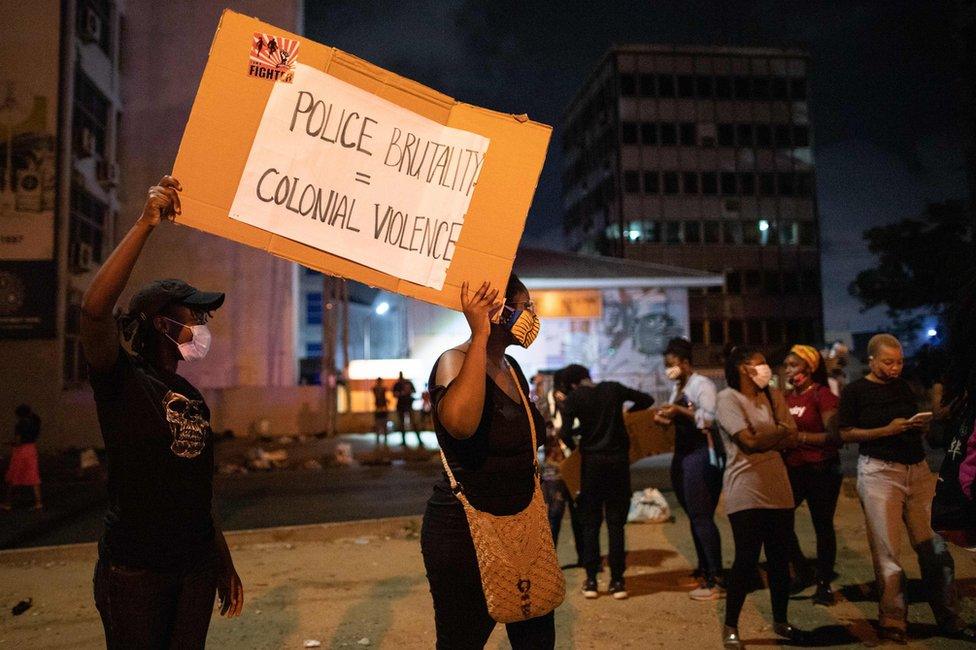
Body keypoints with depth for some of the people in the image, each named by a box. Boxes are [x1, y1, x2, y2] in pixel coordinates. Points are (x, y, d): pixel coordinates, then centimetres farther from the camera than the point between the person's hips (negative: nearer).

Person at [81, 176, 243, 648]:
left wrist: (225, 564, 16)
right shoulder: (121, 381, -10)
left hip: (196, 566, 6)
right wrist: (145, 224, -30)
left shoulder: (191, 397, 10)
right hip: (135, 571, -6)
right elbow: (95, 308, -30)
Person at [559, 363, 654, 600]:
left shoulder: (573, 398, -3)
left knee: (590, 523, 9)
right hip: (619, 460, 2)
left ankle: (591, 581, 9)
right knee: (616, 523, 7)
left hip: (592, 461, -2)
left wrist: (581, 430, 10)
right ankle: (617, 581, 8)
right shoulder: (614, 389, 5)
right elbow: (647, 400, 13)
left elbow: (566, 433, -11)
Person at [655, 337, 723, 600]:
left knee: (702, 517, -7)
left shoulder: (702, 384, -9)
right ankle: (703, 571, 22)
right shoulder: (677, 388, 17)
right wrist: (666, 418, 4)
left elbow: (710, 418, -21)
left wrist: (680, 410, -23)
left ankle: (715, 580, -2)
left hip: (701, 455, -9)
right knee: (694, 516, 12)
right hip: (682, 455, 9)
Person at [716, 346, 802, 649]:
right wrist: (779, 431, -1)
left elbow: (791, 439, 5)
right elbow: (749, 442, -15)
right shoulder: (728, 398, -6)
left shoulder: (773, 396, 13)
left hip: (778, 487, 6)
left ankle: (780, 620, 30)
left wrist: (762, 438, -10)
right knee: (746, 560, -2)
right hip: (746, 492, -6)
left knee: (780, 558, 12)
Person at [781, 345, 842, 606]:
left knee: (822, 525, 4)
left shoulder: (823, 395, -10)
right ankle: (801, 569, 23)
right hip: (792, 468, 6)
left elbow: (834, 436, -18)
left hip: (821, 469, -6)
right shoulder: (787, 396, 9)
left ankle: (824, 583, 20)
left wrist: (800, 437, -22)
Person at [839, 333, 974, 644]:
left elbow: (915, 423, 23)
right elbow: (845, 433, -8)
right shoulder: (855, 391, -4)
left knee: (935, 547, 7)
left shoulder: (904, 386, 14)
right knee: (886, 550, 0)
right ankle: (892, 621, 11)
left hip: (918, 469, 6)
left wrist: (921, 424, 1)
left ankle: (950, 620, 19)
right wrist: (887, 430, -17)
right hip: (879, 472, -5)